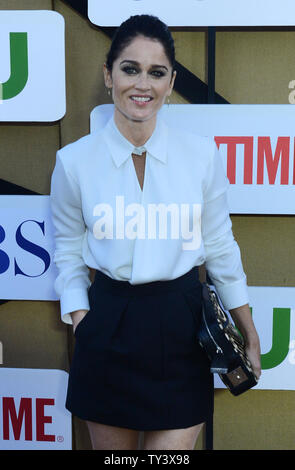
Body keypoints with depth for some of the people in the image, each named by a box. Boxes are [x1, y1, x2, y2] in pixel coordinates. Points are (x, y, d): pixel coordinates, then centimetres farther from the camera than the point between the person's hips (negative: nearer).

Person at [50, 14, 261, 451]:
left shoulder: (202, 153, -4)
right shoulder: (74, 160, -4)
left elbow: (219, 245, 5)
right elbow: (69, 250, 6)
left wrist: (249, 335, 10)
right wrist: (81, 319, -3)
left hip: (182, 325, 0)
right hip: (108, 328, 1)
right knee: (112, 449, 16)